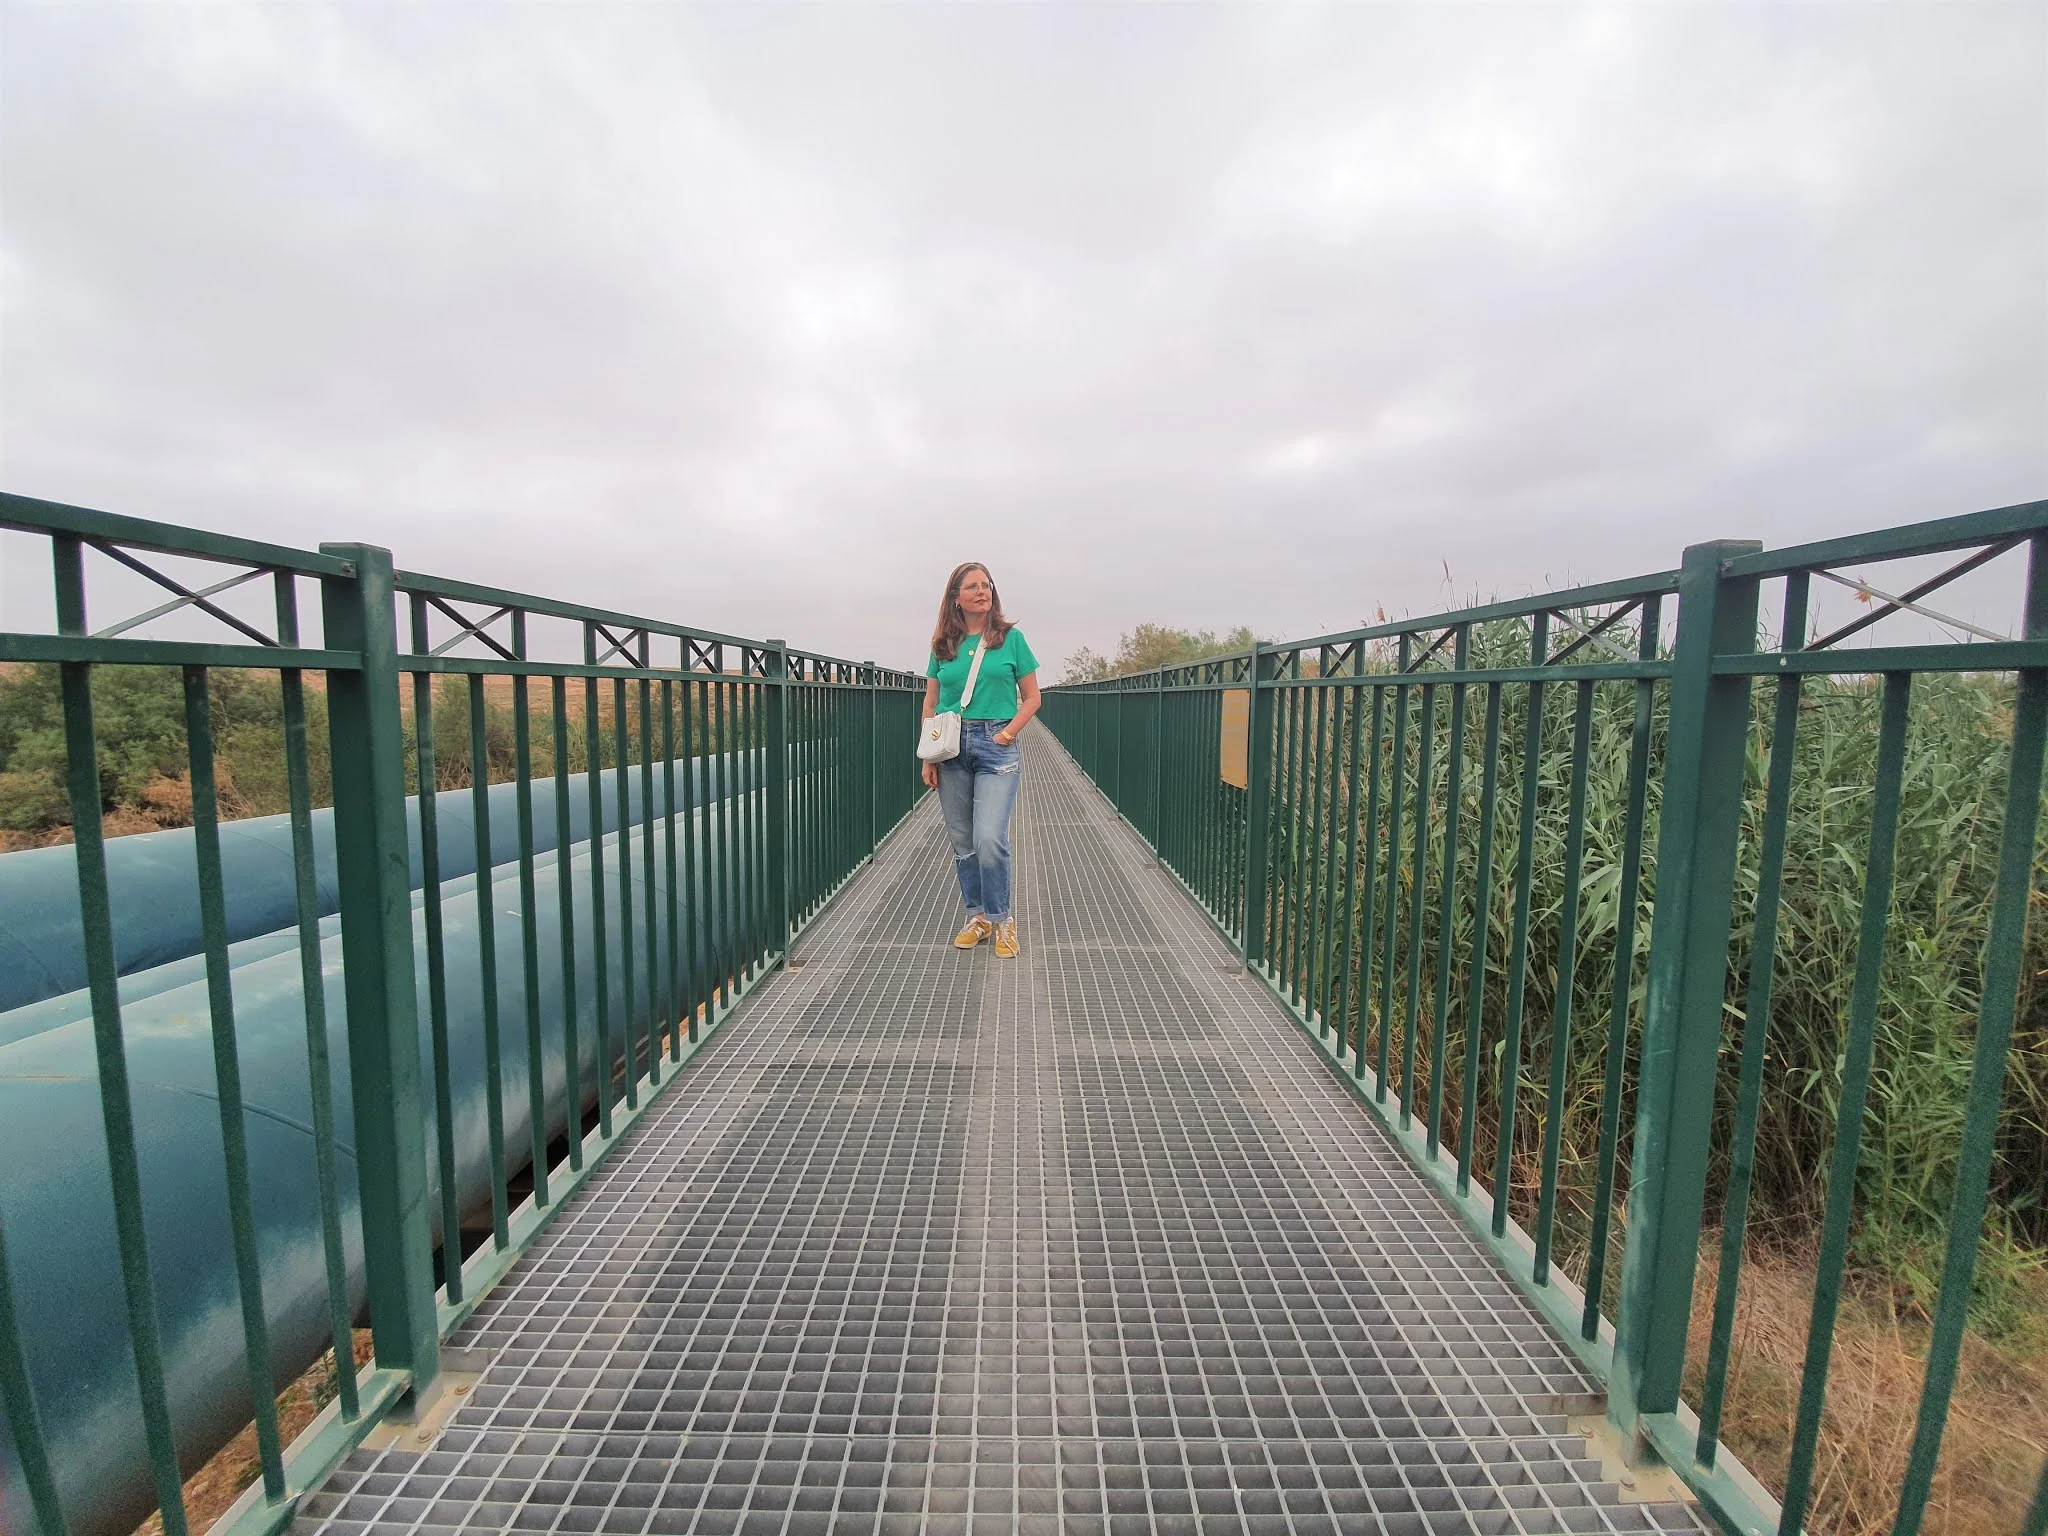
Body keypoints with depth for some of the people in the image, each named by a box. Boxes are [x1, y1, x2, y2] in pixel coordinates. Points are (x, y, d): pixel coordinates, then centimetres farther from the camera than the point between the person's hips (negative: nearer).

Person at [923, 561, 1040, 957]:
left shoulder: (1011, 638, 2)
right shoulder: (943, 645, 9)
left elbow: (1032, 697, 5)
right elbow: (930, 704, 11)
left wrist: (1011, 731, -10)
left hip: (997, 746, -3)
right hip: (951, 747, 3)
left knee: (990, 839, -13)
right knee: (961, 841, 8)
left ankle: (1001, 919, 7)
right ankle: (977, 916, 24)